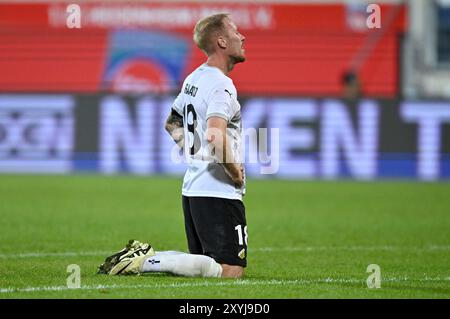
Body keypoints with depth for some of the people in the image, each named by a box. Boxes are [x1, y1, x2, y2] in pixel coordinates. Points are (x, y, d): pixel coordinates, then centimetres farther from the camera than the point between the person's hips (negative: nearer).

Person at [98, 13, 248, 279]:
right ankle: (147, 261, -17)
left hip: (192, 187, 9)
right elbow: (215, 136, -30)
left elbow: (172, 124, 28)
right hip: (219, 193, -9)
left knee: (205, 264, 18)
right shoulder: (221, 85, -16)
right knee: (231, 271, -12)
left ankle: (142, 254, 4)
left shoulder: (194, 79, 14)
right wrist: (236, 173, -17)